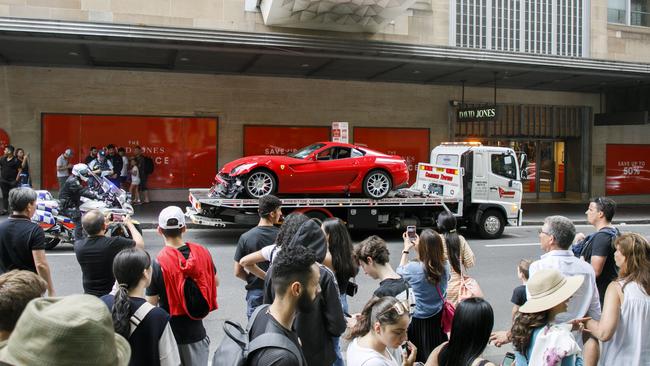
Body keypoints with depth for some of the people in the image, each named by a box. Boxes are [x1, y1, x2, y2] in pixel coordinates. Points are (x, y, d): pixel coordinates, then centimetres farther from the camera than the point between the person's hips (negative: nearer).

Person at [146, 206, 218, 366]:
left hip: (171, 332, -3)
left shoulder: (157, 264, -19)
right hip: (196, 330, 3)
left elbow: (152, 302, -12)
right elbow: (215, 283, 6)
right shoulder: (202, 252, -9)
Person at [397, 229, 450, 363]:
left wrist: (406, 249, 9)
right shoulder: (445, 266, -14)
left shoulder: (413, 268, -26)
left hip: (419, 321, -4)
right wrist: (419, 244, 9)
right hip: (439, 318, 4)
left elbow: (400, 271, -2)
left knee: (419, 358, 17)